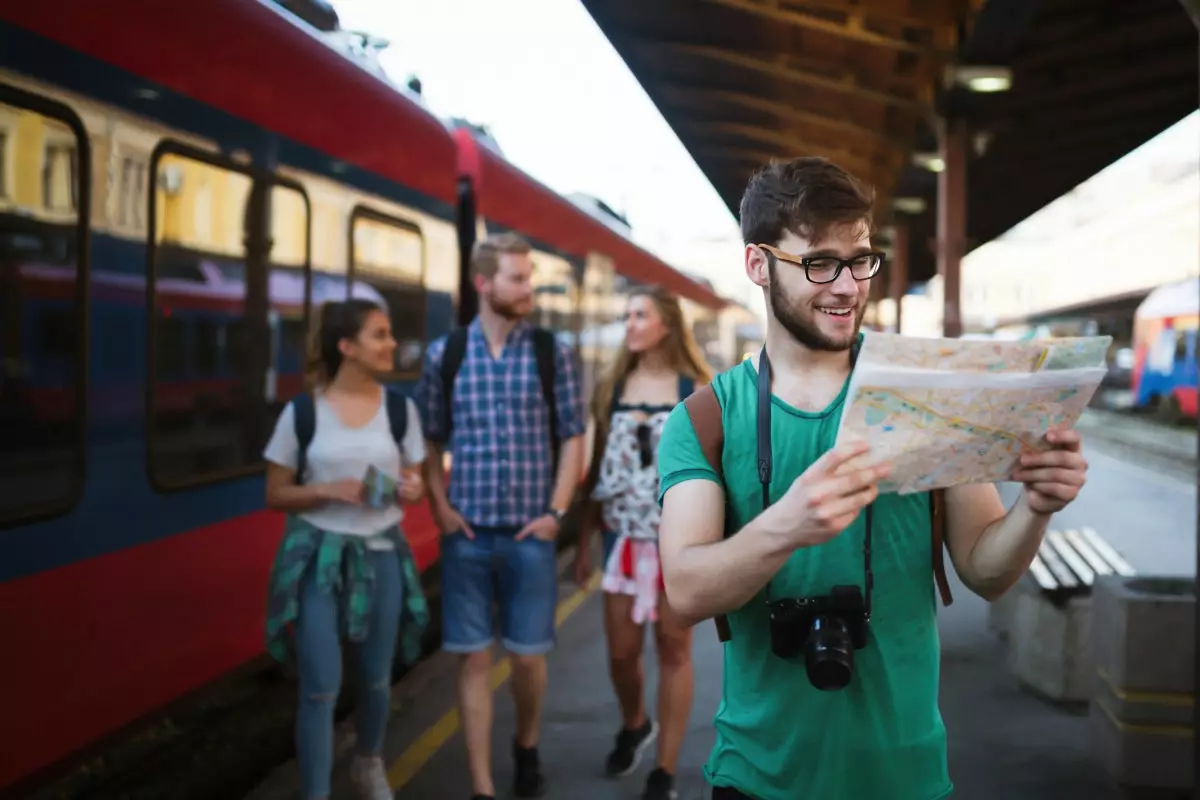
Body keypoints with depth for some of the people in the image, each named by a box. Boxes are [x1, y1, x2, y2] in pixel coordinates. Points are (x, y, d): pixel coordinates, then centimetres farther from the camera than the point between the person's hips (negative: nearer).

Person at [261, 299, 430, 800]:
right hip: (317, 556, -3)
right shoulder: (302, 412, -8)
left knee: (377, 679, 16)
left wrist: (411, 490, -14)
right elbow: (276, 495, -1)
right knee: (321, 688, -5)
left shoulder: (401, 409, 0)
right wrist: (328, 490, -19)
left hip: (381, 556, 3)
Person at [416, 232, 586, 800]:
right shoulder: (444, 353, 2)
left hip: (529, 533, 0)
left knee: (528, 655, 8)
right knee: (474, 658, 4)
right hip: (467, 533, 0)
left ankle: (526, 747, 37)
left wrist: (557, 511, -4)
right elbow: (430, 439, 8)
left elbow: (572, 436, 3)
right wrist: (441, 507, -2)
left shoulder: (552, 352, 0)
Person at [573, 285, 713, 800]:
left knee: (673, 649, 4)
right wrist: (584, 542, 7)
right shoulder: (611, 389, 5)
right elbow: (597, 469, 8)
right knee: (621, 650, 7)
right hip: (626, 537, 3)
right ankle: (634, 725, 39)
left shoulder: (698, 390, -4)